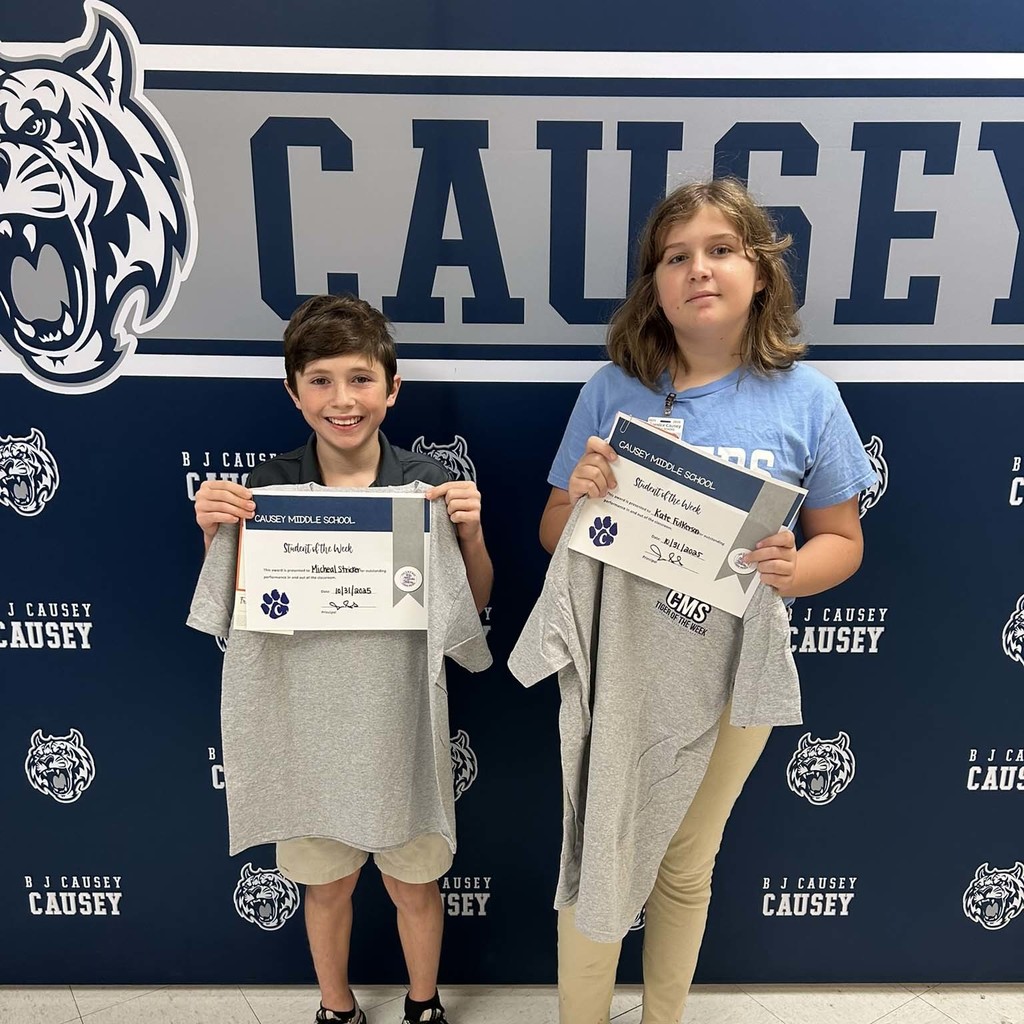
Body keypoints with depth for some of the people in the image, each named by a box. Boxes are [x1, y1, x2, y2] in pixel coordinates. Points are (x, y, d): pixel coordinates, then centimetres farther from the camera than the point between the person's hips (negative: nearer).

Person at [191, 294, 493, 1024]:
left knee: (414, 880, 18)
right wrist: (213, 534, -17)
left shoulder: (429, 484, -11)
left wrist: (471, 532, -21)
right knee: (327, 882, 20)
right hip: (310, 712, 1)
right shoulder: (265, 489, -9)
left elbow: (475, 605, -3)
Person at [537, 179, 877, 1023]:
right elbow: (554, 538, 0)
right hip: (615, 660, 0)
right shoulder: (612, 390, -6)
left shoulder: (805, 394, -6)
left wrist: (792, 571, -20)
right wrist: (579, 496, -23)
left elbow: (841, 539, 2)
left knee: (687, 866, 21)